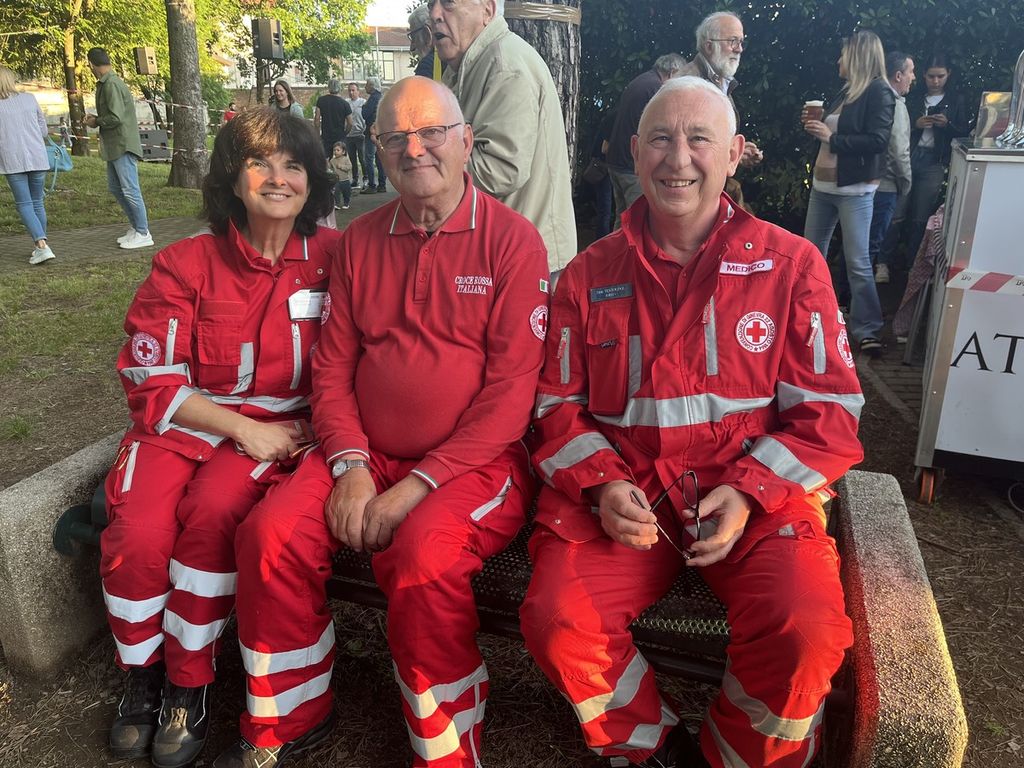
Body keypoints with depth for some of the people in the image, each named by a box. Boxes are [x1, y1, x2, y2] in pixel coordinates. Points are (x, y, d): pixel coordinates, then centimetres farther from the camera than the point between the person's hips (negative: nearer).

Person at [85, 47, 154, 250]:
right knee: (115, 188, 14)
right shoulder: (104, 84, 16)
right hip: (113, 146, 10)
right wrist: (96, 118, 8)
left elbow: (116, 117, -21)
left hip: (123, 145, -10)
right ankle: (136, 227, 21)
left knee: (130, 190, -8)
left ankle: (143, 234, -3)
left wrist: (96, 122, -6)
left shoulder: (111, 85, -15)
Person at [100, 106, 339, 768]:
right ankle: (142, 677, 7)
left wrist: (318, 428, -12)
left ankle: (189, 687, -6)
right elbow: (151, 381, -3)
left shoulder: (333, 257, -1)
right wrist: (242, 428, -14)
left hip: (280, 427, -1)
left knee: (212, 513, -29)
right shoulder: (186, 264, -3)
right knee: (138, 532, -23)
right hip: (183, 421, 1)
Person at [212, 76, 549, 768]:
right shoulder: (360, 240, 12)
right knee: (272, 531, -16)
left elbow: (511, 390, -12)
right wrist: (351, 465, -6)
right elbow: (332, 366, 11)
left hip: (477, 460, -4)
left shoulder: (512, 238, -5)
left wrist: (417, 485, -16)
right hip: (370, 455, 5)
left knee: (423, 554, -31)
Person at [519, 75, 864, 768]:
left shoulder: (791, 264, 6)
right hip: (623, 495, 1)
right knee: (557, 623, -23)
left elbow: (829, 408, 4)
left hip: (758, 494, 0)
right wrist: (603, 486, -7)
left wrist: (748, 492, -11)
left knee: (806, 635, -27)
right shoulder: (589, 276, 10)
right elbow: (558, 404, 11)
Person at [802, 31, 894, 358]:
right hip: (822, 185, 9)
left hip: (855, 190, -8)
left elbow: (878, 140, -19)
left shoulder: (879, 92, -8)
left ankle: (867, 329, -1)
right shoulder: (847, 91, 15)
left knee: (857, 261, -8)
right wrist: (817, 128, 6)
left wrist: (831, 138, -18)